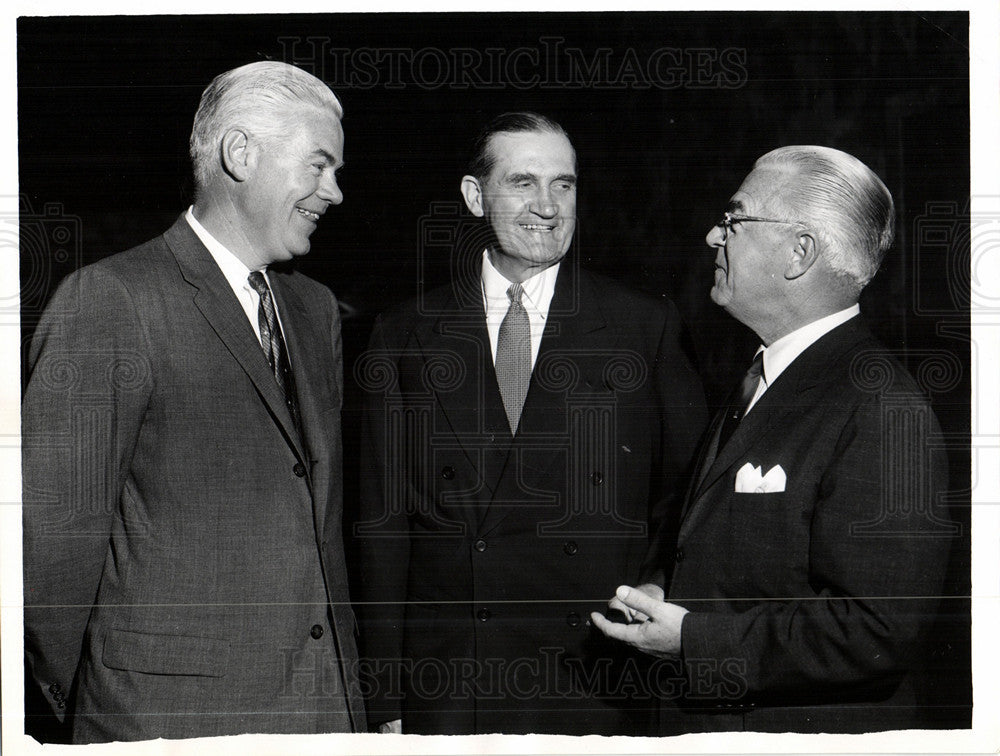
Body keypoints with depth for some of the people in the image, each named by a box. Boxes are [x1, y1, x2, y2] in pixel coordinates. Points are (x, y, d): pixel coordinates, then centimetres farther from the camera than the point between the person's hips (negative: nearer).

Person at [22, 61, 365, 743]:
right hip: (172, 716, -6)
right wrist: (85, 715, -1)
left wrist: (347, 683, 10)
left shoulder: (316, 309, 15)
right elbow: (54, 532, -10)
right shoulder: (108, 298, -9)